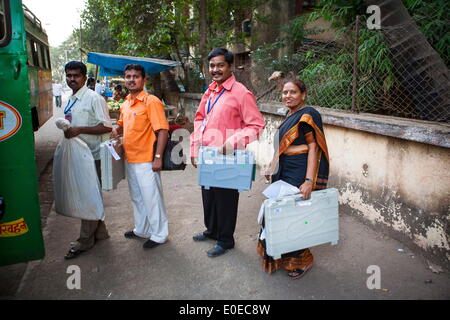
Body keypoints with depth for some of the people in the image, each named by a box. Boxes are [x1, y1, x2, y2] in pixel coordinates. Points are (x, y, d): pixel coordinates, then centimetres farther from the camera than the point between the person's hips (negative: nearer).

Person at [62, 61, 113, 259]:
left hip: (91, 155, -9)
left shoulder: (93, 98, -13)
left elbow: (106, 126, -18)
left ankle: (85, 241, 12)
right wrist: (67, 131, 7)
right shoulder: (70, 100, 13)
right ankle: (100, 232, 30)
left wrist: (79, 130, -23)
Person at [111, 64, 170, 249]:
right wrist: (115, 131, 4)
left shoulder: (151, 102, -13)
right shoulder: (125, 104, 11)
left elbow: (162, 130, -18)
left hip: (146, 161, -8)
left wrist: (158, 157, -22)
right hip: (129, 159, 8)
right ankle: (141, 230, 38)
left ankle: (159, 234, 19)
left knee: (152, 197, 3)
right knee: (136, 197, 21)